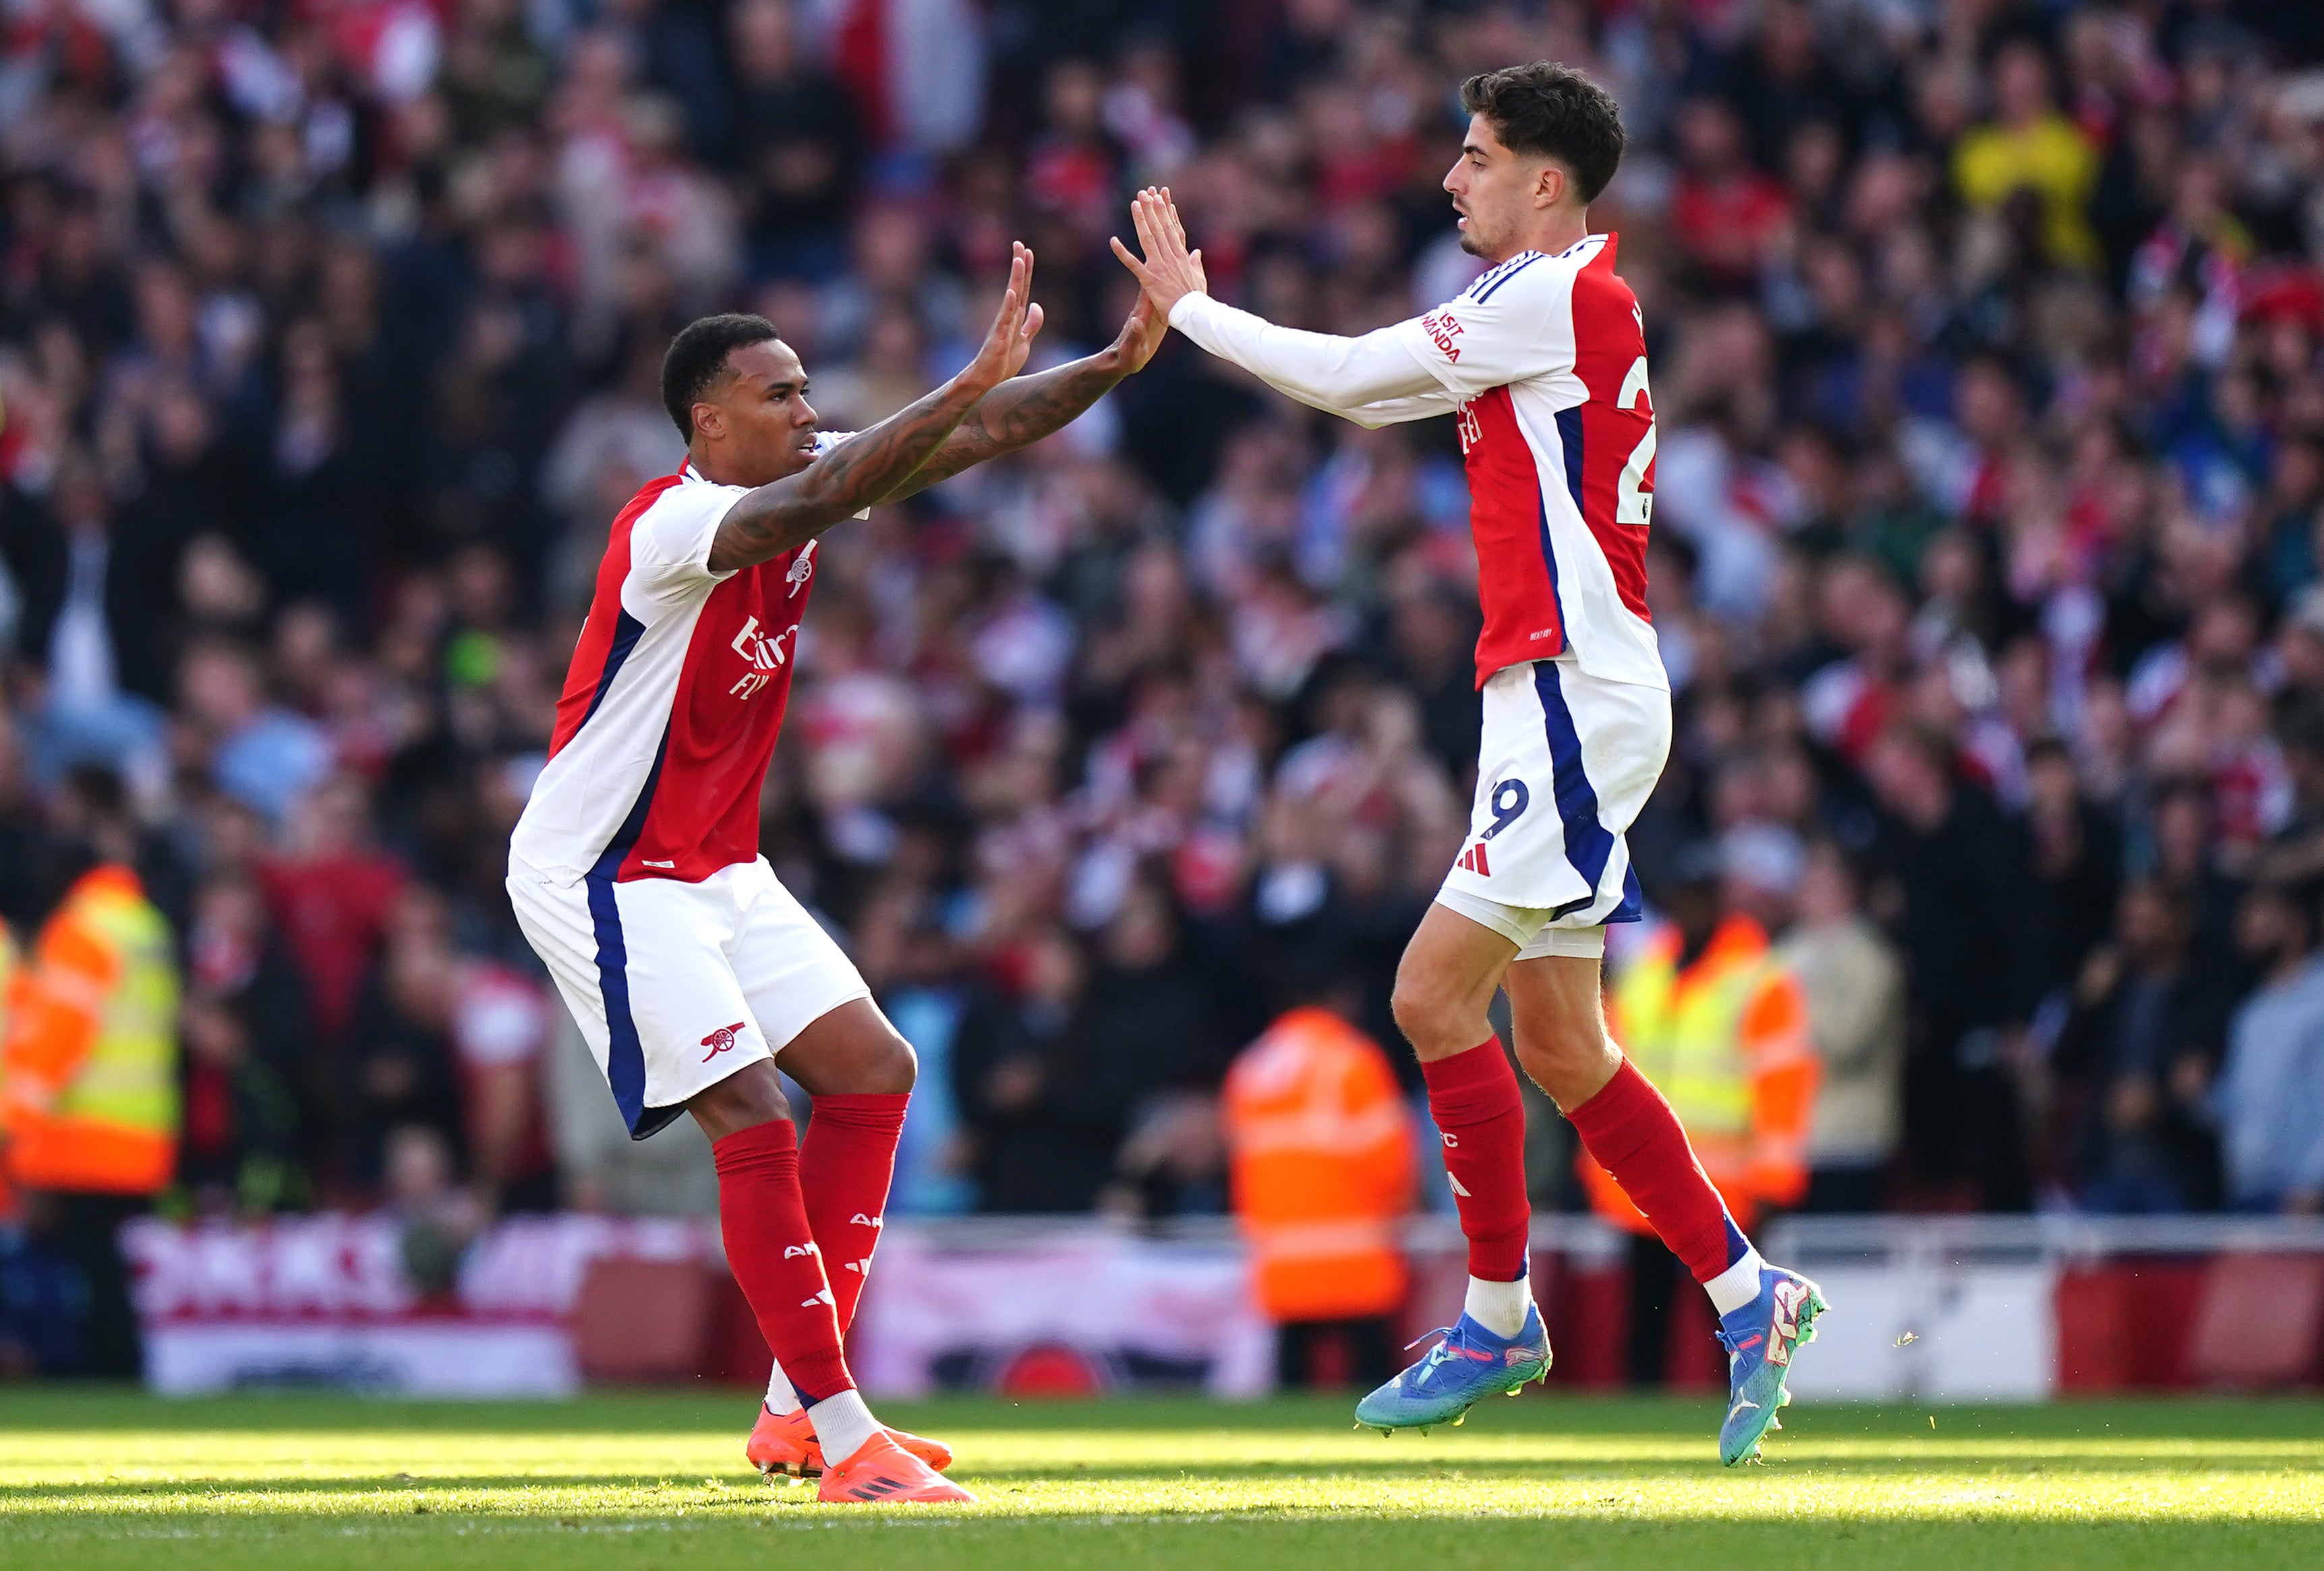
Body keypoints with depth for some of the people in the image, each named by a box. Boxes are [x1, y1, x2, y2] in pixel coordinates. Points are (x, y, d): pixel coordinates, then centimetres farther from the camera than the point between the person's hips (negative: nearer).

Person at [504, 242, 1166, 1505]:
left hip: (718, 869, 10)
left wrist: (1115, 362, -12)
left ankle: (795, 1409, 11)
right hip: (601, 875, -10)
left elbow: (968, 440, 2)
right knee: (755, 1121, -18)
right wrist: (969, 383, -48)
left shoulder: (797, 484, 2)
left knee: (873, 1073, 6)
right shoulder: (674, 523, -24)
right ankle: (842, 1441, -16)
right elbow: (818, 501, -42)